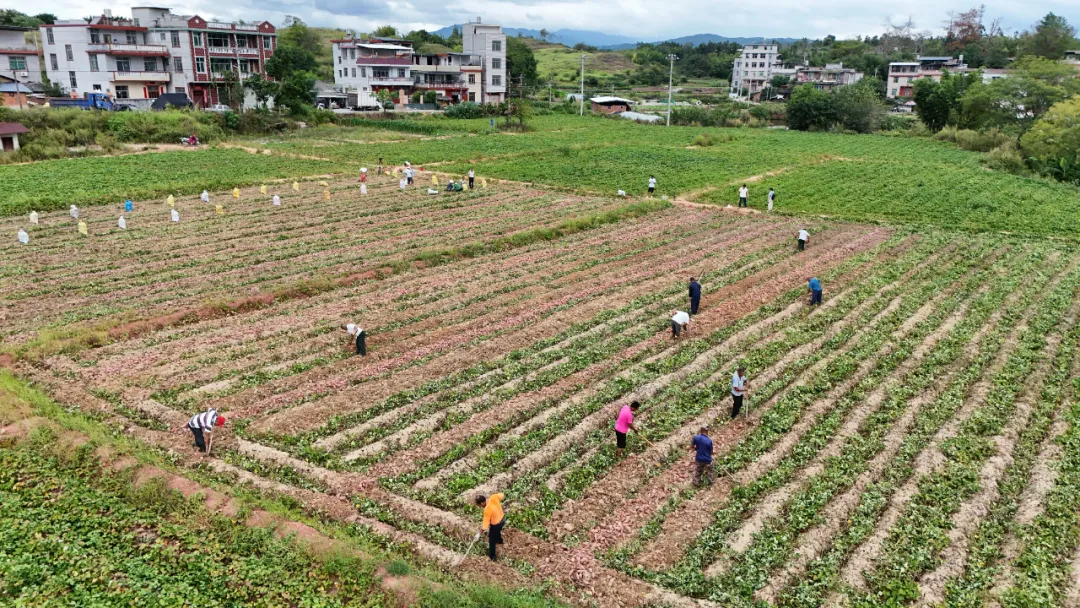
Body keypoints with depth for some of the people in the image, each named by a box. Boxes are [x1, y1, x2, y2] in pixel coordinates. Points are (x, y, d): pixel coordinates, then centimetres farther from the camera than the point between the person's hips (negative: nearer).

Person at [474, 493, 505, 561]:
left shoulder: (487, 510, -36)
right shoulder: (494, 497, -20)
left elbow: (485, 525, -29)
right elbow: (502, 496, 2)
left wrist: (479, 534, -16)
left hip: (495, 525, -8)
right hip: (501, 519, 8)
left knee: (491, 541, 15)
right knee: (497, 531, 38)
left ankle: (491, 557, 34)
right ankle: (499, 541, 68)